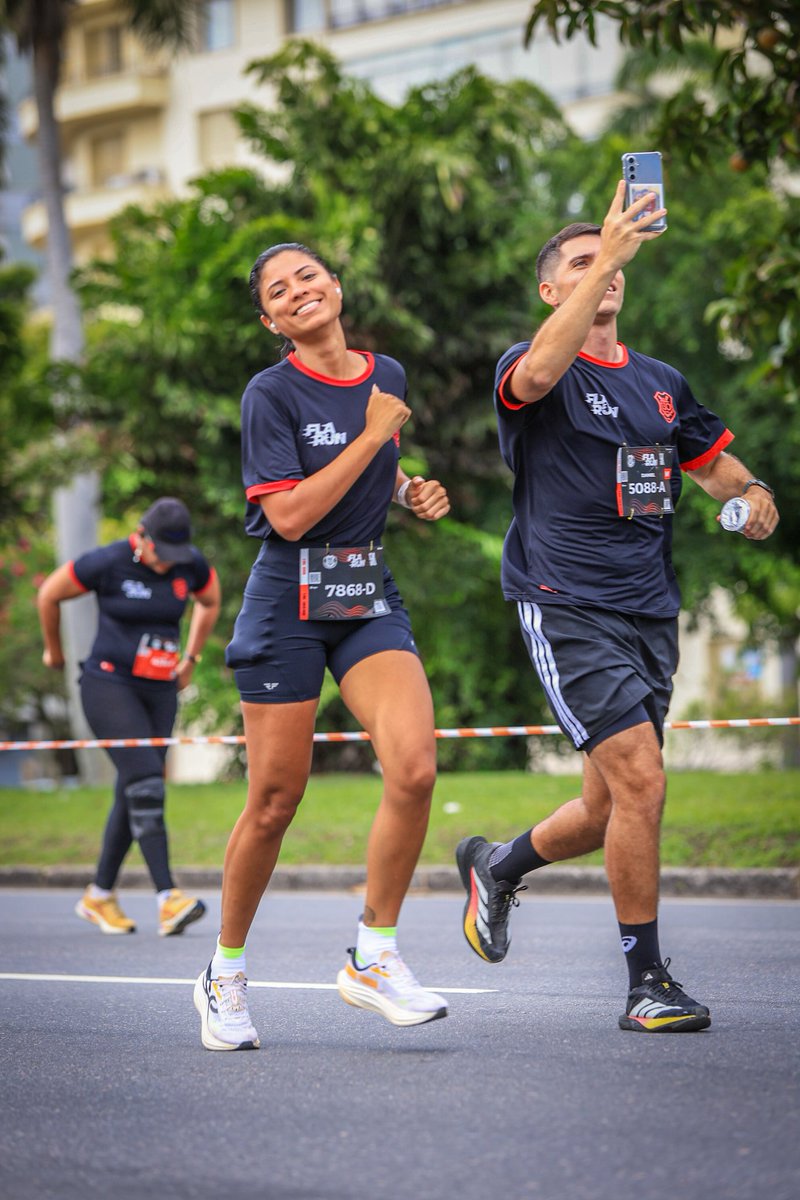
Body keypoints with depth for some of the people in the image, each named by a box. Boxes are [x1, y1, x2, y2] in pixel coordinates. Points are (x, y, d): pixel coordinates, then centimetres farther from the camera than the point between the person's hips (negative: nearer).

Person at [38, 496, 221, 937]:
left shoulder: (192, 565, 0)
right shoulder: (107, 563, -13)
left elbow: (210, 602, 23)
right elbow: (48, 594, 2)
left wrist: (190, 659, 22)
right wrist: (54, 650, 14)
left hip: (160, 691, 5)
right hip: (109, 686, -5)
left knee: (133, 794, 7)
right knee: (146, 785, -19)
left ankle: (99, 896, 21)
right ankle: (168, 898, -25)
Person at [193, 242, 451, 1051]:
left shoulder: (387, 375, 9)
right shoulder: (271, 393, -8)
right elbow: (290, 514, -18)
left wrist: (412, 492, 8)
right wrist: (372, 435, -15)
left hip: (371, 601, 4)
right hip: (289, 604, -4)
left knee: (414, 768, -19)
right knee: (275, 800, 0)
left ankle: (373, 958, -4)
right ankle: (225, 974, 21)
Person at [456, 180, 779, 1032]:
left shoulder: (660, 382, 16)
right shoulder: (527, 370, -3)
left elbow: (711, 459, 26)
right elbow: (537, 373, -28)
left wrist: (750, 493, 2)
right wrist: (607, 256, -34)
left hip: (649, 612, 7)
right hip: (567, 607, -6)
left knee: (610, 809, 11)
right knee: (640, 779, -18)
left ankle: (495, 866, 40)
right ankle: (647, 982, -6)